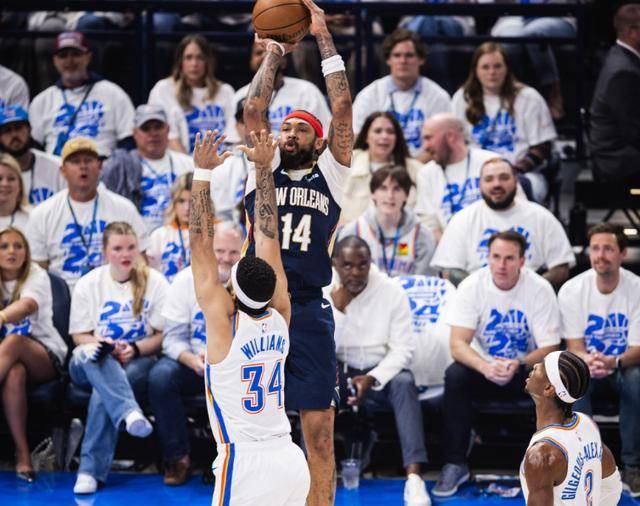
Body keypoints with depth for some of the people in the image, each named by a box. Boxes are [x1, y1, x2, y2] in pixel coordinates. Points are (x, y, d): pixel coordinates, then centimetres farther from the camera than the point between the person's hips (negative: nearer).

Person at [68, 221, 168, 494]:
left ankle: (91, 470, -39)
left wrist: (135, 349, -15)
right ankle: (129, 413, -62)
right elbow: (79, 336, 6)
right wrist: (107, 347, -15)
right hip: (88, 367, 1)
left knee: (102, 393, -34)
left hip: (139, 361, -1)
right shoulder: (88, 284, 10)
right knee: (91, 353, -39)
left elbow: (163, 335, 5)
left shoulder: (155, 282, 8)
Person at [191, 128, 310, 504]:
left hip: (246, 465, -7)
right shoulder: (280, 316, 4)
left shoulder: (224, 321, -9)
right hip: (291, 462, 7)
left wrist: (203, 174, -5)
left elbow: (202, 244, -8)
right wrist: (263, 168, 15)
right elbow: (268, 236, 11)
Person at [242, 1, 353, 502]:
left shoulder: (330, 174, 10)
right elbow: (254, 108, 4)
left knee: (320, 438, 0)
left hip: (309, 314, -1)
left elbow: (343, 106, 3)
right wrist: (274, 54, 11)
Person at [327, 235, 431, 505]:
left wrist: (371, 379, -25)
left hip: (380, 371, -1)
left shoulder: (392, 292, -7)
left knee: (404, 382, -34)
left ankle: (413, 478, -44)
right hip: (340, 371, 1)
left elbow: (402, 349, -9)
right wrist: (336, 308, -23)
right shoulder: (320, 292, -6)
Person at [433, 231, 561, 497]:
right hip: (483, 366, 1)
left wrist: (519, 365, -35)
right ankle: (455, 464, -22)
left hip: (525, 368, -1)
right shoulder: (471, 286, -11)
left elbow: (549, 348, -13)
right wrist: (486, 367, -38)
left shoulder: (540, 289, -13)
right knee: (455, 375, -30)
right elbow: (458, 345, -17)